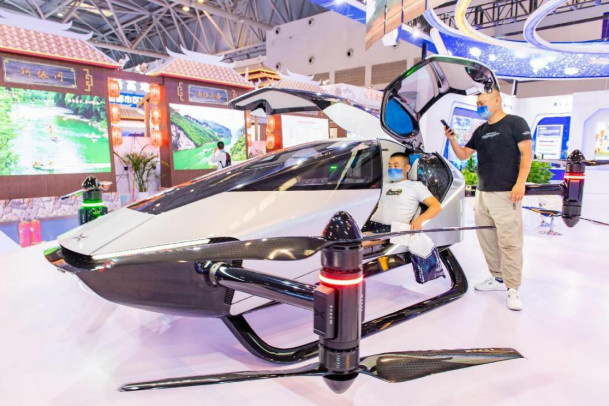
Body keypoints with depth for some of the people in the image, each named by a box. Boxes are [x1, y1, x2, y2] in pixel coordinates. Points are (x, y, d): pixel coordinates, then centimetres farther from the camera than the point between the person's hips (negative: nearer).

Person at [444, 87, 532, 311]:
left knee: (509, 242, -8)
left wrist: (520, 183, -17)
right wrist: (452, 140, 2)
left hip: (505, 194, -7)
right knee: (486, 238, 9)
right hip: (482, 193, 7)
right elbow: (463, 155, 20)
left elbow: (527, 154, -7)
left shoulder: (515, 123, 1)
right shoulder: (480, 131, 19)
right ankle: (498, 278, 23)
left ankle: (512, 289, -1)